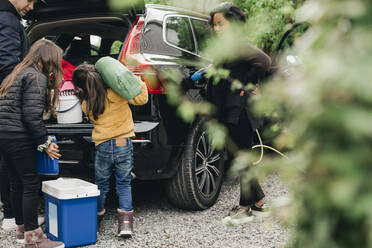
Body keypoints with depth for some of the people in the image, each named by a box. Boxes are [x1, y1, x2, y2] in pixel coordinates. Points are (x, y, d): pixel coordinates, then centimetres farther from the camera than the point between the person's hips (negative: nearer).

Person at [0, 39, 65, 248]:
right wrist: (44, 143, -10)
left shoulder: (18, 74, 21)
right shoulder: (37, 77, -9)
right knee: (31, 184, -5)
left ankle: (22, 228, 27)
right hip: (18, 137, -10)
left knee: (17, 183, 16)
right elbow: (31, 115, -18)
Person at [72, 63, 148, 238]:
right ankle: (125, 223, 2)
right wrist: (137, 82, 10)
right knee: (124, 184, 11)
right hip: (124, 144, 0)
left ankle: (95, 221, 28)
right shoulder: (118, 92, -8)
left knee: (101, 185, 17)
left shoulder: (87, 104, -3)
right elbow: (142, 99, -2)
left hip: (102, 146, 0)